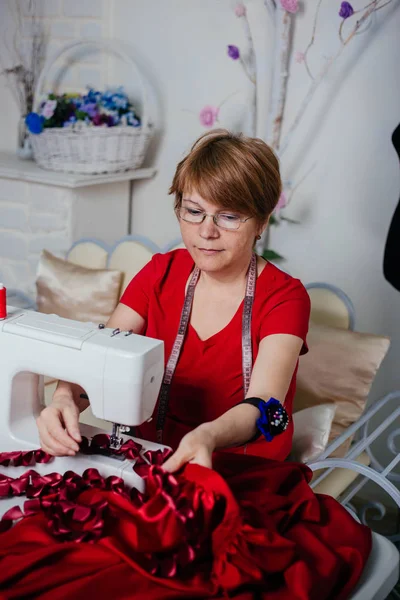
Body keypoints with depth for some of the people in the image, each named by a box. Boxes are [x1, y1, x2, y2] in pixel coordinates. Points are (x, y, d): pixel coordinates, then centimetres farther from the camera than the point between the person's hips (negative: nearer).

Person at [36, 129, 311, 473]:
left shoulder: (284, 298, -10)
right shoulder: (160, 274, 2)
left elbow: (264, 404, -25)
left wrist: (207, 437, -46)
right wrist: (65, 400, -31)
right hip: (152, 466, 2)